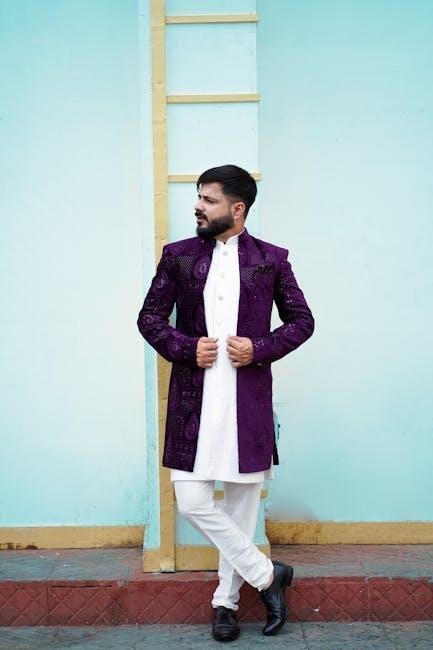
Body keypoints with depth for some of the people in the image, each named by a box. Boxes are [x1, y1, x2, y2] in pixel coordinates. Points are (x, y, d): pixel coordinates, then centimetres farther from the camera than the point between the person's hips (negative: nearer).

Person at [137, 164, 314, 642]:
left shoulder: (271, 259, 5)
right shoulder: (178, 256, 7)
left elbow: (302, 320, 9)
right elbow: (149, 317, 9)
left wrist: (260, 348, -7)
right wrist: (186, 348, -8)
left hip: (249, 398, -1)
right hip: (193, 397, 1)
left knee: (243, 502, 6)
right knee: (192, 500, -6)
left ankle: (226, 601, 22)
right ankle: (267, 576, 11)